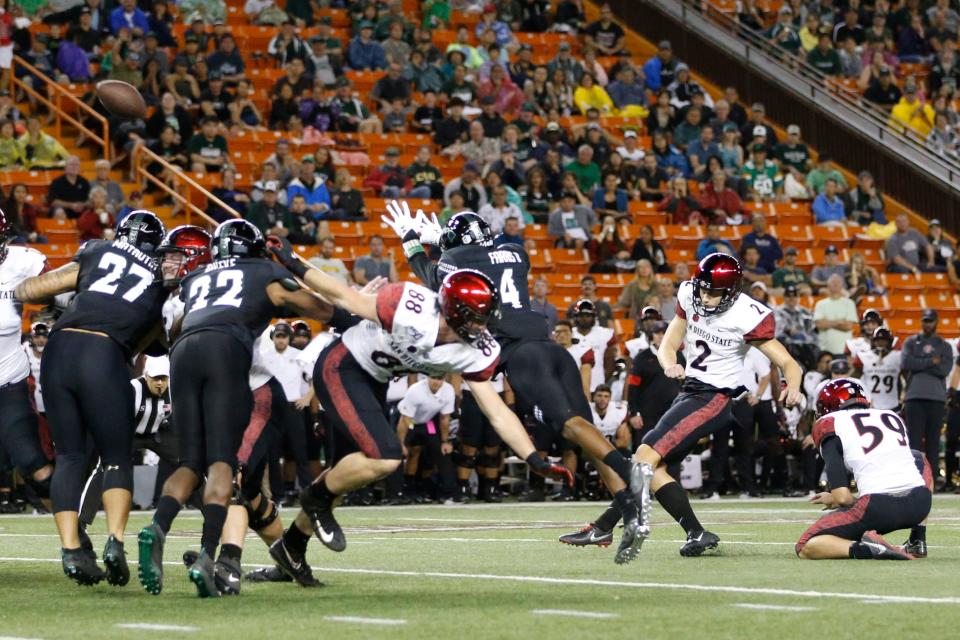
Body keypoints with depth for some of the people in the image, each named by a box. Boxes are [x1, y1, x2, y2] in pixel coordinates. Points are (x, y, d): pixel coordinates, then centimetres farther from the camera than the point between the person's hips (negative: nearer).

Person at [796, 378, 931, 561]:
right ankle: (918, 540, 26)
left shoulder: (832, 424, 6)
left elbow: (842, 497, -5)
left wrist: (833, 499, 18)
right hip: (920, 504, 5)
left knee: (805, 549, 10)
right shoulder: (893, 417, 23)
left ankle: (862, 549, -18)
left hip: (878, 508, -5)